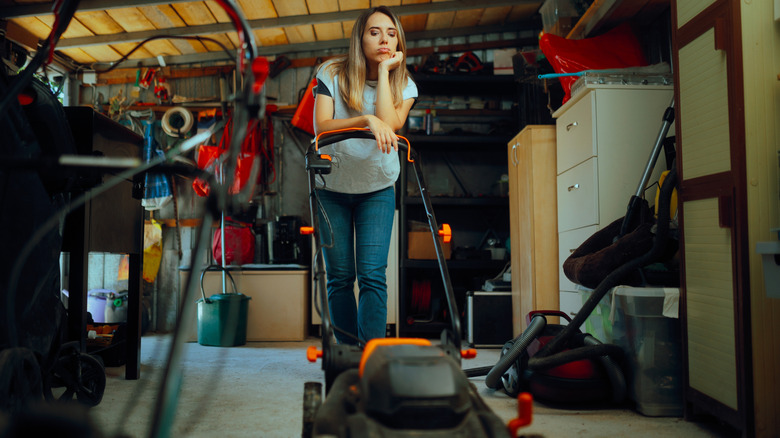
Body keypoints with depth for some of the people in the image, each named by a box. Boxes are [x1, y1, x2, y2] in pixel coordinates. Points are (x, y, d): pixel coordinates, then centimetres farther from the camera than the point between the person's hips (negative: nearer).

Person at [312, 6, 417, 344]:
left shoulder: (404, 85, -3)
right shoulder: (331, 74, -6)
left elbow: (389, 125, -22)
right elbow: (321, 127, -18)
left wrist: (385, 69, -18)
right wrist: (366, 119, -33)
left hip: (377, 189, 0)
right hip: (331, 188, 0)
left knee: (372, 274, -11)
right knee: (339, 276, 3)